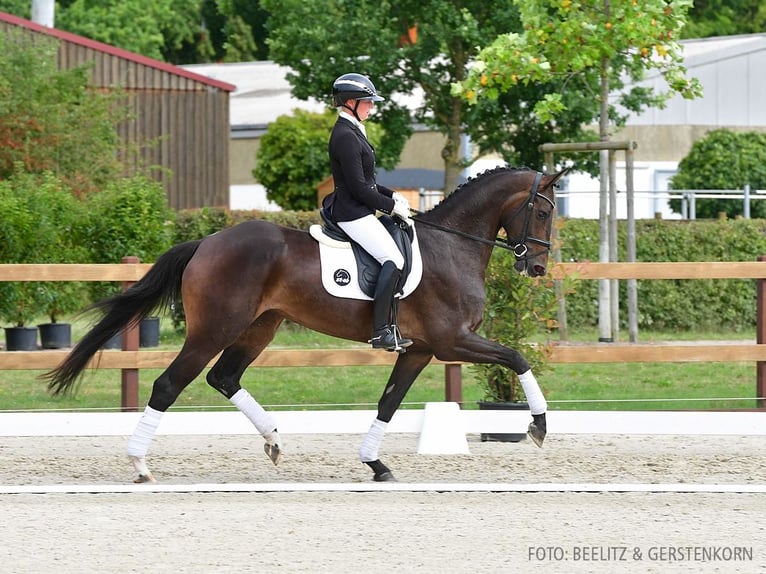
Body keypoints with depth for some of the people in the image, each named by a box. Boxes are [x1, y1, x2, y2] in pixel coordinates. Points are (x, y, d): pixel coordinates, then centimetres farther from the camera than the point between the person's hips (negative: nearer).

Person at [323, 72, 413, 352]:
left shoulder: (351, 132, 16)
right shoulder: (346, 137, -18)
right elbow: (359, 188, -20)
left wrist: (391, 195, 12)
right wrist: (391, 206, -11)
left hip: (358, 212, 11)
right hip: (353, 214, -11)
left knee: (393, 259, 12)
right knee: (393, 259, -20)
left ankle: (389, 328, 14)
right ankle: (380, 332, -22)